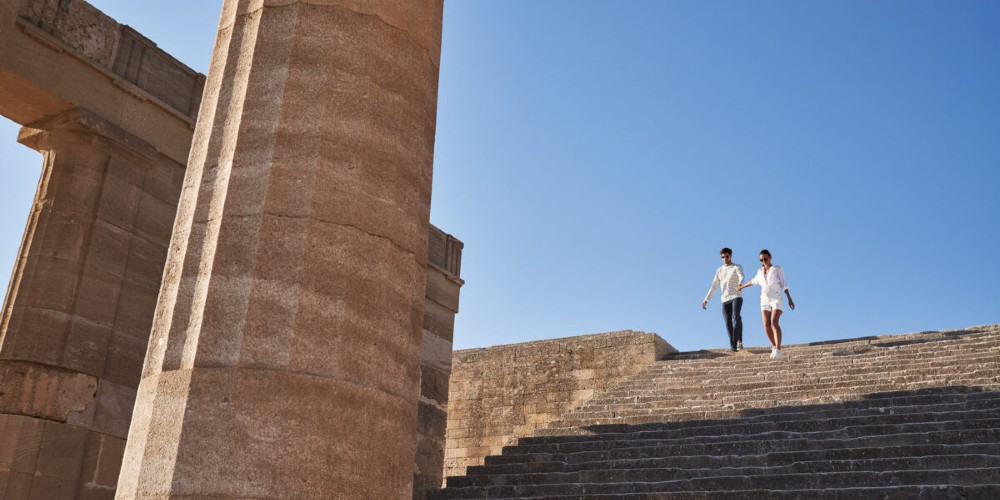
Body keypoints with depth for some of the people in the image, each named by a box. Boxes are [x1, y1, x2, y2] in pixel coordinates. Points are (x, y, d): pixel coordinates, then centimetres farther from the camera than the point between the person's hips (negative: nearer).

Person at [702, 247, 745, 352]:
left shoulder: (737, 267, 5)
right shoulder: (719, 271, 19)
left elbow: (741, 277, -17)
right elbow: (714, 286, 20)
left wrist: (740, 284, -41)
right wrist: (706, 299, 11)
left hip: (736, 296, -4)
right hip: (725, 299, 4)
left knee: (736, 317, -26)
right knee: (728, 323, -3)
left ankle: (739, 341, -21)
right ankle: (733, 346, -3)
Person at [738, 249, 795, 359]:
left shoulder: (777, 269, -2)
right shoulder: (760, 271, 10)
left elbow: (784, 284, -4)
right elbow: (755, 280, 31)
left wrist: (790, 299, -12)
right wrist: (743, 286, 44)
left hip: (776, 300, -4)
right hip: (765, 300, 4)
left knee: (774, 323, -22)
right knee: (767, 325, -9)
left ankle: (778, 350, -27)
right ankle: (774, 347, 8)